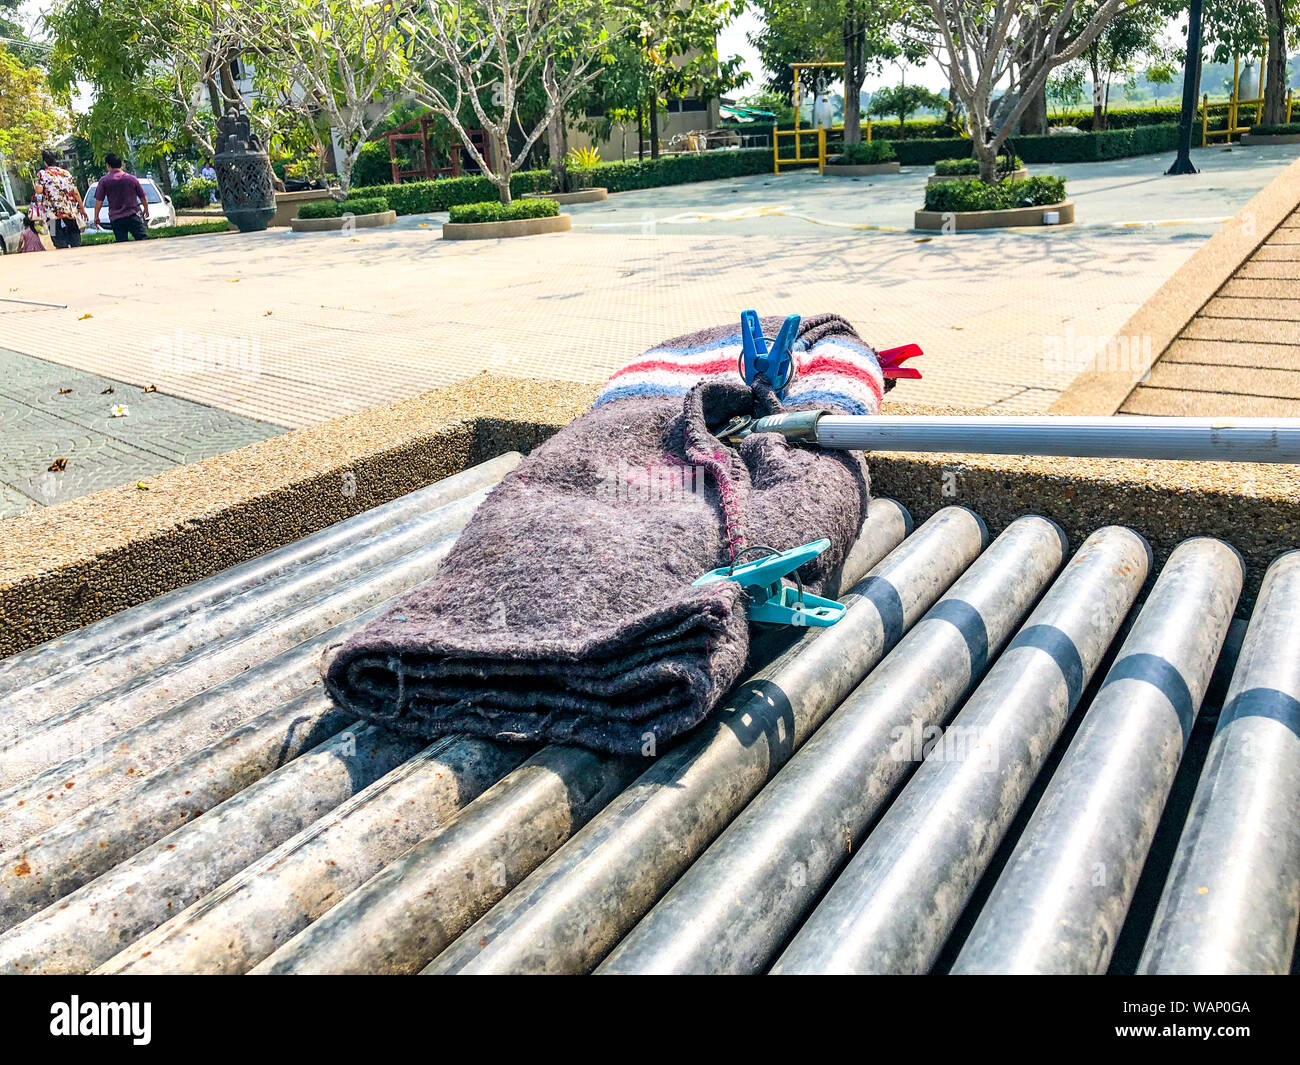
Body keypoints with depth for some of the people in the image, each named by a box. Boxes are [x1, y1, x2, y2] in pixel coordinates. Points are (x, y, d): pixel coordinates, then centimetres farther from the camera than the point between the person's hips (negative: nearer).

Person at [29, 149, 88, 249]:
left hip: (53, 212, -3)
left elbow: (39, 190, -11)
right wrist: (82, 209, 17)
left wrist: (34, 187, 13)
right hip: (71, 211, 3)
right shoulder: (66, 173, 10)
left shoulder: (42, 173, 1)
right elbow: (76, 193, 8)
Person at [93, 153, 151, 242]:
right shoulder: (132, 178, 5)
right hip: (133, 215, 0)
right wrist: (146, 210, 31)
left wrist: (96, 216, 13)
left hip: (116, 218, 0)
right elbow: (143, 197, 12)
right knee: (143, 240, -8)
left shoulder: (104, 180, 2)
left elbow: (99, 201, 1)